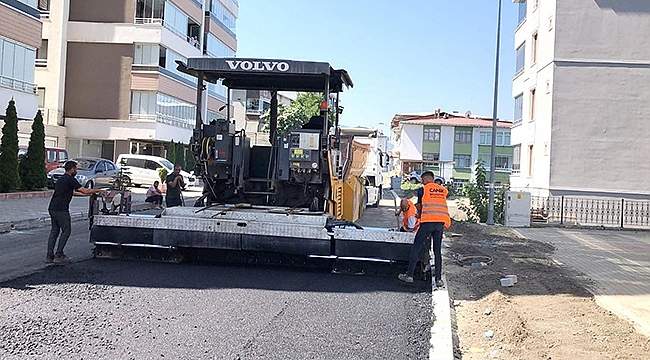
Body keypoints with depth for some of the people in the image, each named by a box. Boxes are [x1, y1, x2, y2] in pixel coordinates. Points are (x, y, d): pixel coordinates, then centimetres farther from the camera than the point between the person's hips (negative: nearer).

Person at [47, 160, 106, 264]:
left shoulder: (61, 179, 21)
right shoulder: (70, 179, -9)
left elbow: (72, 192, 30)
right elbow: (84, 191, -12)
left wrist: (88, 193, 33)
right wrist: (98, 190, 2)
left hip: (52, 208, 9)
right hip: (61, 210, -9)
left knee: (54, 231, 12)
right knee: (66, 231, -2)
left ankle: (49, 256, 11)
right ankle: (59, 255, -2)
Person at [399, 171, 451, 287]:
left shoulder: (423, 189, 4)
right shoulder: (443, 190, 15)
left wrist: (419, 215, 35)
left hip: (428, 221, -4)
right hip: (440, 222, 4)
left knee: (416, 248, 7)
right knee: (438, 251, 9)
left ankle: (409, 275, 9)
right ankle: (438, 279, 7)